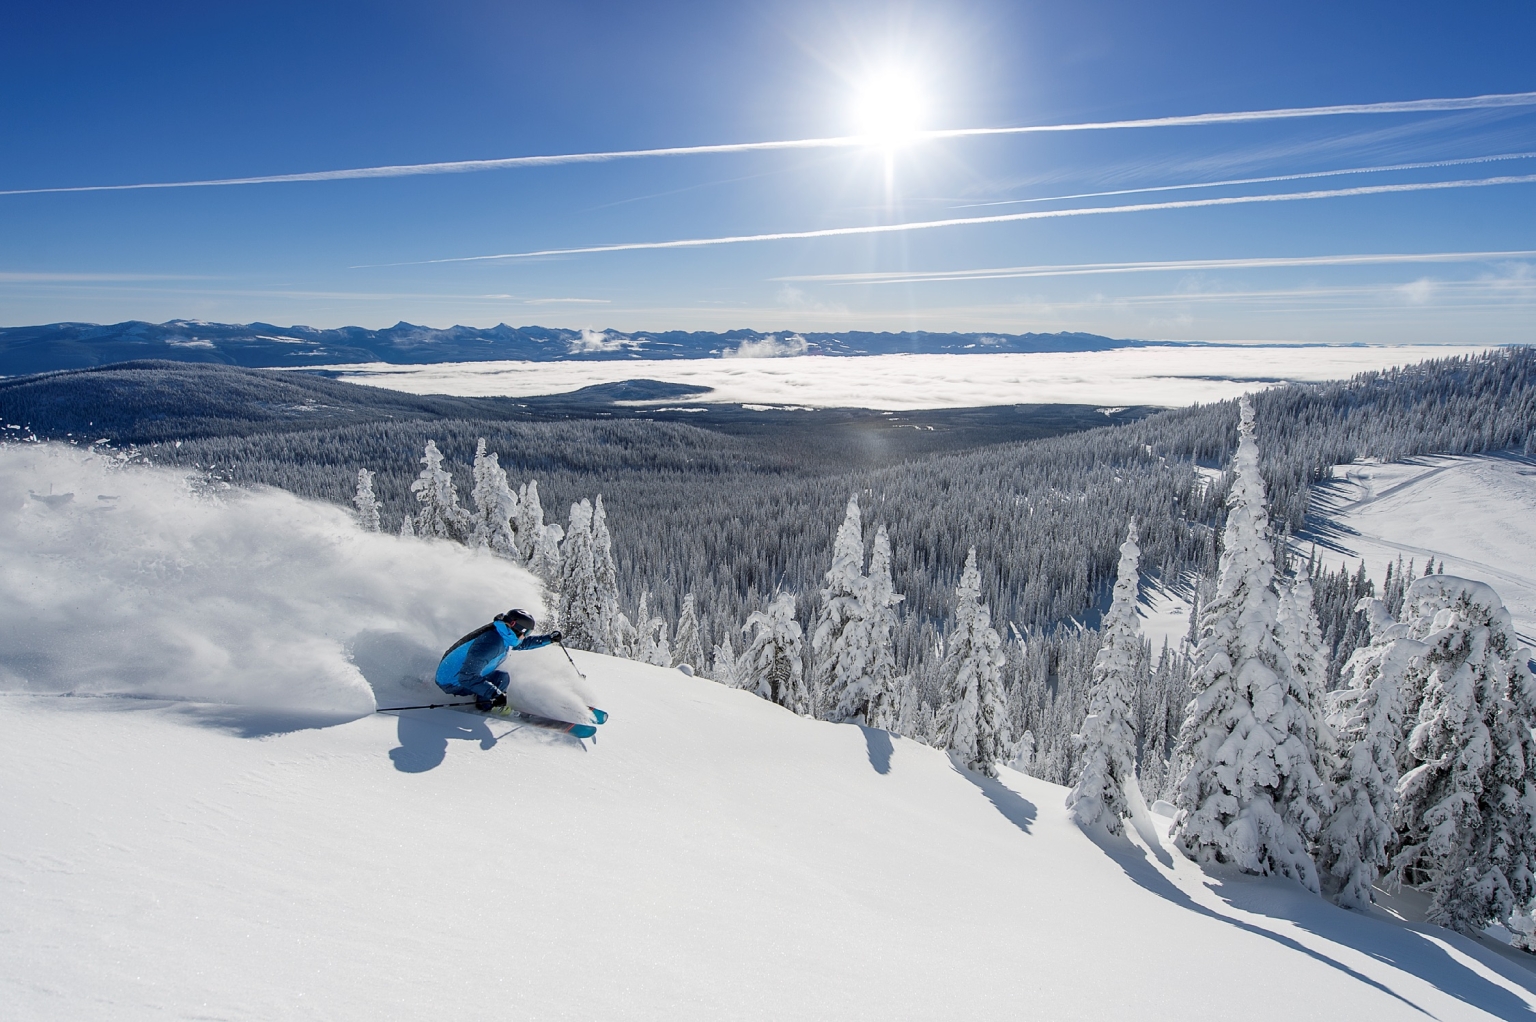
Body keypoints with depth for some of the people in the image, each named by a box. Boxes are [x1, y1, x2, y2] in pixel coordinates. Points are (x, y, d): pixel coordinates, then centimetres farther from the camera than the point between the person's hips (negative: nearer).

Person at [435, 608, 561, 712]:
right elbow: (468, 677, -36)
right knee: (501, 677, -16)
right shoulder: (491, 643, -31)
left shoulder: (504, 636, -2)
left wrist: (549, 638, 15)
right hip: (453, 682, -9)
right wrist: (496, 694, -39)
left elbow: (523, 643, 19)